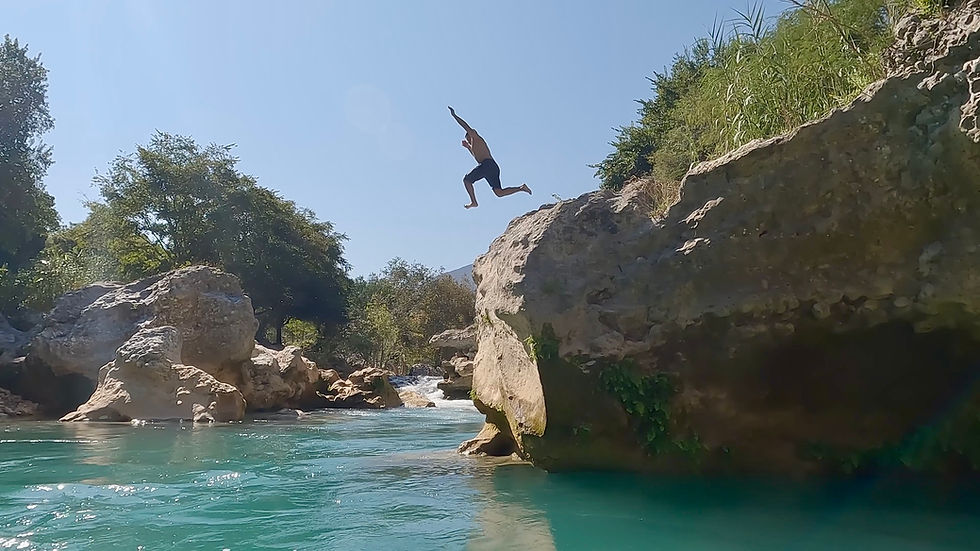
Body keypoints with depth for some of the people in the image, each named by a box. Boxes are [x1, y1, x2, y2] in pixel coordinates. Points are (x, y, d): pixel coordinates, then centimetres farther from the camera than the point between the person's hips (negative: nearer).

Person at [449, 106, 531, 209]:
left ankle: (474, 202, -10)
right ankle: (521, 188, -10)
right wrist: (467, 146, 54)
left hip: (487, 164, -9)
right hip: (494, 167, 9)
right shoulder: (479, 144, 36)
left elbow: (466, 126, 2)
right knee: (499, 192, 2)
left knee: (466, 179, 2)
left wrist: (454, 115, 7)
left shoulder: (476, 137, 12)